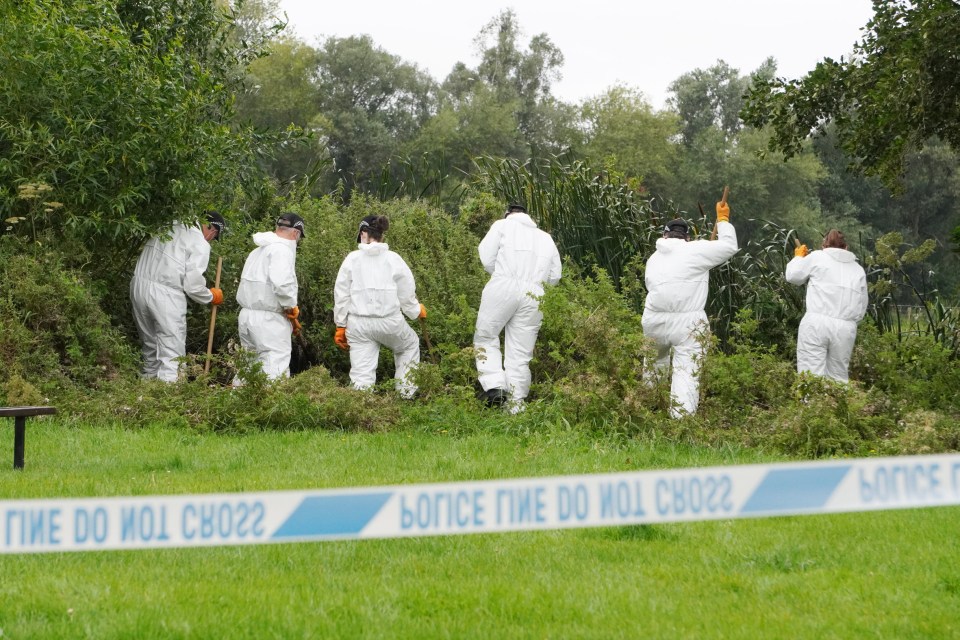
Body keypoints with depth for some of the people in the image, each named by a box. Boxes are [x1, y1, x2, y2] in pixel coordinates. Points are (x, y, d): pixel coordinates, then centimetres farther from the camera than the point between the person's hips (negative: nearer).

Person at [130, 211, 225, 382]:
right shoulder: (201, 244, -5)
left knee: (150, 343, 20)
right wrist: (211, 296, 9)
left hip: (139, 284, 7)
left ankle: (149, 378, 28)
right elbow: (193, 283, -8)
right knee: (172, 350, -5)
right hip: (165, 294, -7)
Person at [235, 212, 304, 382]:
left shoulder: (259, 250, 18)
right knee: (276, 369, -10)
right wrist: (292, 309, -8)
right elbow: (282, 283, -25)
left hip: (247, 314, 9)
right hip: (269, 319, -9)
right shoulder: (282, 249, -12)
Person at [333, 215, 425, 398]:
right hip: (390, 321, 0)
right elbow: (406, 293, 6)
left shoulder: (352, 259, -1)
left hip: (358, 323, 0)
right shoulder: (393, 259, 0)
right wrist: (417, 311, 27)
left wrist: (341, 325, 11)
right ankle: (407, 391, 29)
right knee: (409, 345, 30)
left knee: (362, 373, 1)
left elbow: (341, 294, 2)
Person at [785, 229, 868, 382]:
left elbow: (792, 276, 18)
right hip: (845, 328, 3)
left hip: (816, 323, -3)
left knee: (812, 377, -8)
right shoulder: (858, 270, 18)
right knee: (839, 376, 8)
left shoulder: (817, 257, 7)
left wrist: (798, 257, 35)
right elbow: (861, 309, 17)